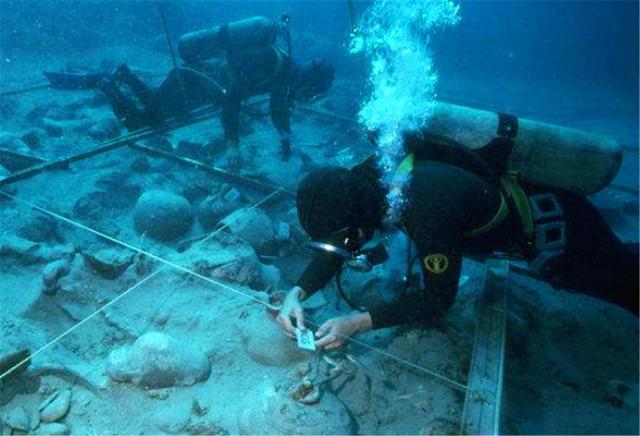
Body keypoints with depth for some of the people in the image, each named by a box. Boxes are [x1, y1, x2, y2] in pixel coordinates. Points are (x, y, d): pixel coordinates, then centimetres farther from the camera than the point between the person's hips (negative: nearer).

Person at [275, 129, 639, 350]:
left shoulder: (431, 210, -44)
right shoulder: (367, 180, -20)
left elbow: (439, 300, -31)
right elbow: (336, 253, -10)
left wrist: (359, 322, -35)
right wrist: (297, 294, -24)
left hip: (558, 231, -6)